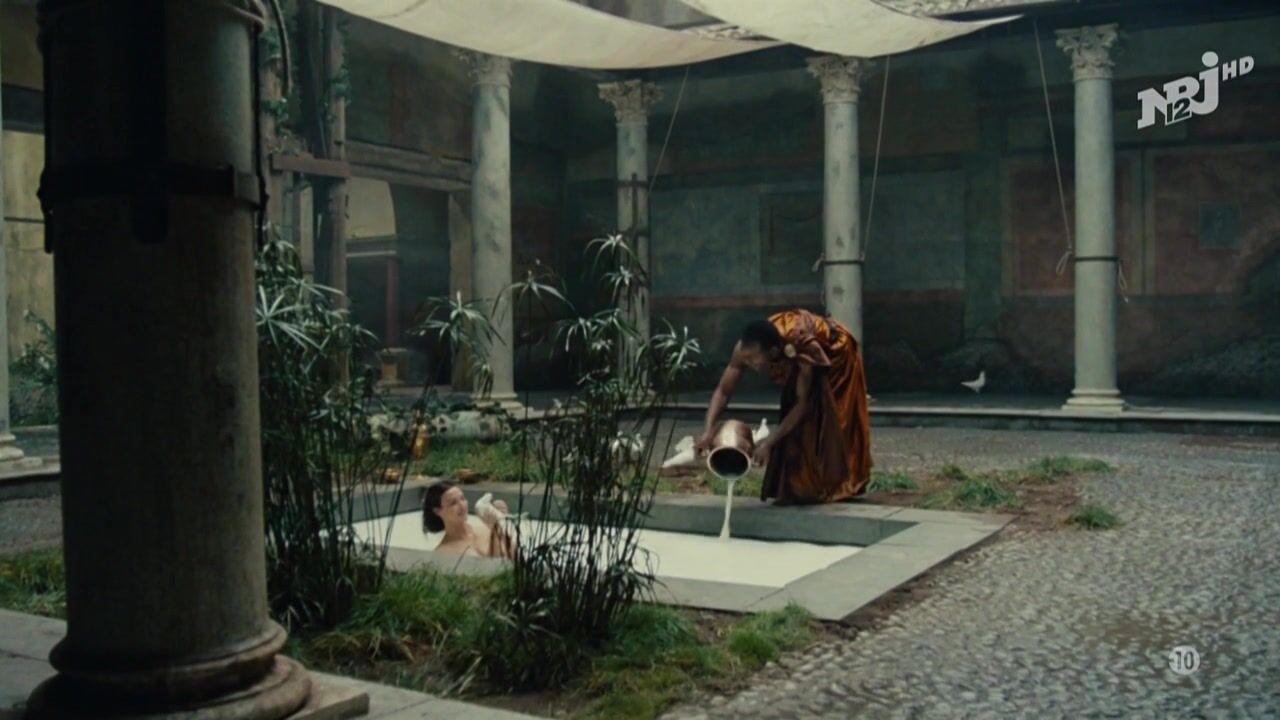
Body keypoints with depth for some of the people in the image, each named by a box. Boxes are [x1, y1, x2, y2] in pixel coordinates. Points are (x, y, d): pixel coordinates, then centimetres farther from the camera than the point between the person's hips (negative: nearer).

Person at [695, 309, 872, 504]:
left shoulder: (805, 350, -45)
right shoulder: (745, 348, -33)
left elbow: (803, 403, -36)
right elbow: (723, 391, -27)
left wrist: (768, 443, -37)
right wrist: (709, 428, -43)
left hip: (835, 352, -5)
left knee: (824, 422, -7)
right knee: (797, 423, -2)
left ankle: (836, 486, 3)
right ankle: (798, 487, 5)